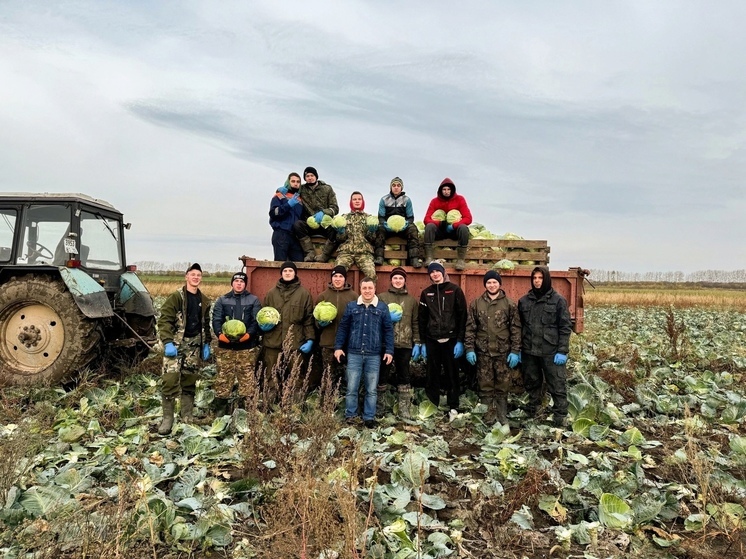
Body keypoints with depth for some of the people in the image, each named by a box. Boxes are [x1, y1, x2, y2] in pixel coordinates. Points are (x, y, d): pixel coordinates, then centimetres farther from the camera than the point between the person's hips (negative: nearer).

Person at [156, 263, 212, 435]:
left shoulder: (204, 300, 11)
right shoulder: (176, 297, -7)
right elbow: (164, 320, -12)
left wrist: (206, 344, 12)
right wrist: (167, 342, -20)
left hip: (194, 345, 5)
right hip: (176, 343, -5)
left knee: (190, 380, 11)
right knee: (170, 380, -10)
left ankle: (187, 415, 22)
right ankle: (167, 418, 0)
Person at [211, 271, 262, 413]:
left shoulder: (254, 300, 8)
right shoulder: (222, 300, 11)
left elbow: (257, 320, -1)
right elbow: (216, 319, 1)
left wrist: (249, 334, -18)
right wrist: (220, 334, -18)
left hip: (247, 346, -1)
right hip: (226, 346, 1)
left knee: (247, 376, 2)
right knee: (223, 376, 3)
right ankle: (221, 405, 13)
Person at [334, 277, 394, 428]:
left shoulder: (382, 307, 2)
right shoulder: (351, 306, 4)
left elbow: (388, 330, 3)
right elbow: (343, 327, 7)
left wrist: (389, 350, -3)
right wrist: (338, 347, 0)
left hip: (374, 355, 0)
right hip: (354, 353, 0)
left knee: (371, 389, 8)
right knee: (352, 388, 5)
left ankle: (369, 417, 19)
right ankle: (350, 416, 17)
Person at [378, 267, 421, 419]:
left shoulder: (412, 300, 11)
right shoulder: (381, 297, 4)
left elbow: (415, 323, 9)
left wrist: (417, 343, 2)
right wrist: (387, 318, -13)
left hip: (405, 344, 2)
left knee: (404, 376, 6)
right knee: (382, 374, 4)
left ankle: (404, 409, 12)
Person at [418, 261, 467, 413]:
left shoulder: (455, 290, 0)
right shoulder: (426, 293, 9)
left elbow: (462, 316, -4)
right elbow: (421, 318, 10)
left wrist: (460, 340, -9)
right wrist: (422, 342, 5)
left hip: (450, 339, -3)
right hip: (431, 340, 3)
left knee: (452, 374, 4)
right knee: (432, 375, 8)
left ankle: (454, 408, 13)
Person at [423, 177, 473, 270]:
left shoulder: (459, 199, -3)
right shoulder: (435, 201, 0)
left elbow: (468, 218, -10)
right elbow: (426, 219, -7)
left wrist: (453, 225, -25)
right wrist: (440, 223, -26)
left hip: (455, 230, -1)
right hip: (440, 230, 1)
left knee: (463, 227, -33)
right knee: (429, 226, -29)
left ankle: (461, 260, -32)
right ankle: (429, 258, -36)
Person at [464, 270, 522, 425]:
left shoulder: (509, 304, 1)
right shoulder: (476, 303, 4)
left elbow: (516, 329, 0)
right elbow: (470, 328, 3)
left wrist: (515, 351, -5)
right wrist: (469, 349, -3)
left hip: (503, 352, -1)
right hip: (483, 352, 1)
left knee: (503, 385, 7)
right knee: (485, 386, 6)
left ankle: (502, 416, 21)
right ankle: (488, 416, 18)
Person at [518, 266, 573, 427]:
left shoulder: (558, 300, -4)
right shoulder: (524, 300, 7)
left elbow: (565, 327, -5)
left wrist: (562, 351, -11)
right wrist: (518, 349, 7)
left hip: (551, 352, -4)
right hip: (529, 351, 4)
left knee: (557, 385, 0)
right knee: (531, 384, 14)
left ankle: (560, 417, 10)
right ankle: (532, 413, 27)